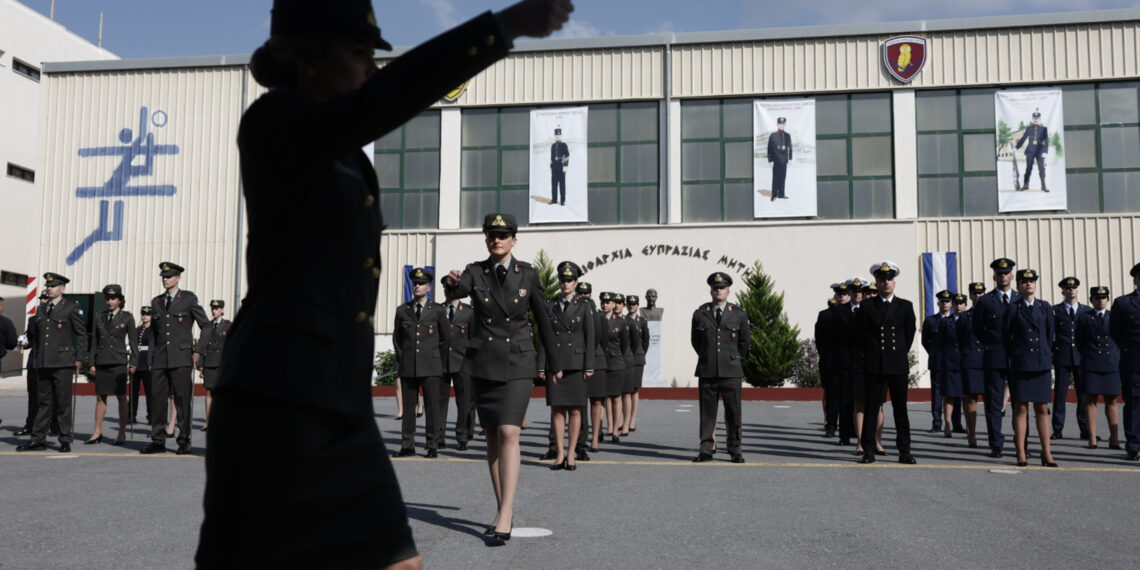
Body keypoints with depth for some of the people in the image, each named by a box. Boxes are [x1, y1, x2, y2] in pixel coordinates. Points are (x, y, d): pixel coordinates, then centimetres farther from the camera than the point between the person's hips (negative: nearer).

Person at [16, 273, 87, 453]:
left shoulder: (72, 308, 0)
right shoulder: (41, 309, 16)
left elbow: (82, 334, -1)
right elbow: (34, 334, 24)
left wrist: (79, 358, -7)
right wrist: (36, 356, 15)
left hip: (63, 363, -5)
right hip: (42, 363, 5)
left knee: (63, 402, -2)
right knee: (43, 402, 8)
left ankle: (65, 441, 3)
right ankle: (38, 440, 12)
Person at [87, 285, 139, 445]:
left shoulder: (127, 317, 1)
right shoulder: (100, 316, 10)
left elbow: (133, 341, 1)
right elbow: (94, 340, 12)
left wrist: (133, 363, -4)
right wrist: (92, 363, 7)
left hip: (118, 362, -3)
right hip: (102, 362, 3)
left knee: (121, 397, -1)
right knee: (100, 396, 5)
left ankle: (122, 432, 6)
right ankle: (97, 432, 10)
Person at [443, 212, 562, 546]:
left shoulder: (527, 274, 0)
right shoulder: (475, 272, 1)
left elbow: (542, 318, 8)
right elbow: (455, 293, -22)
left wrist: (554, 361, 14)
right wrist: (452, 283, -46)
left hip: (518, 362, -2)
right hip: (483, 361, 3)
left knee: (508, 433, -16)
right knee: (492, 436, 8)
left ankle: (504, 517, -15)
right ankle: (505, 511, 19)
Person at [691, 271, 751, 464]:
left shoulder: (738, 314, 4)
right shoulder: (700, 313, 6)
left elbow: (745, 342, 15)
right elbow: (695, 341, 18)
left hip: (731, 371, -1)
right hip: (707, 371, 1)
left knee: (733, 412, 2)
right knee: (707, 412, 3)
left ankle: (735, 451, 11)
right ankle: (706, 450, 10)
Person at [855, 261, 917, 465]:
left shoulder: (905, 306, 8)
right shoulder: (867, 307, 4)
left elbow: (910, 334, 15)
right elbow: (858, 336, 8)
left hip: (898, 365, 1)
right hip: (873, 366, -1)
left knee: (901, 409, 4)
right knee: (871, 408, 1)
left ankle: (904, 452, 9)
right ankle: (868, 451, 5)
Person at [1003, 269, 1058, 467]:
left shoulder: (1045, 308, 8)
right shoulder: (1013, 309, 1)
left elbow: (1050, 335, 12)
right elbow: (1005, 337, 4)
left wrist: (1046, 357, 9)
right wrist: (1013, 357, 5)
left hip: (1041, 364, 2)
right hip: (1020, 365, -2)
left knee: (1042, 409, 4)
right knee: (1020, 408, -1)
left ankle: (1046, 453, 9)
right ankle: (1021, 453, 3)